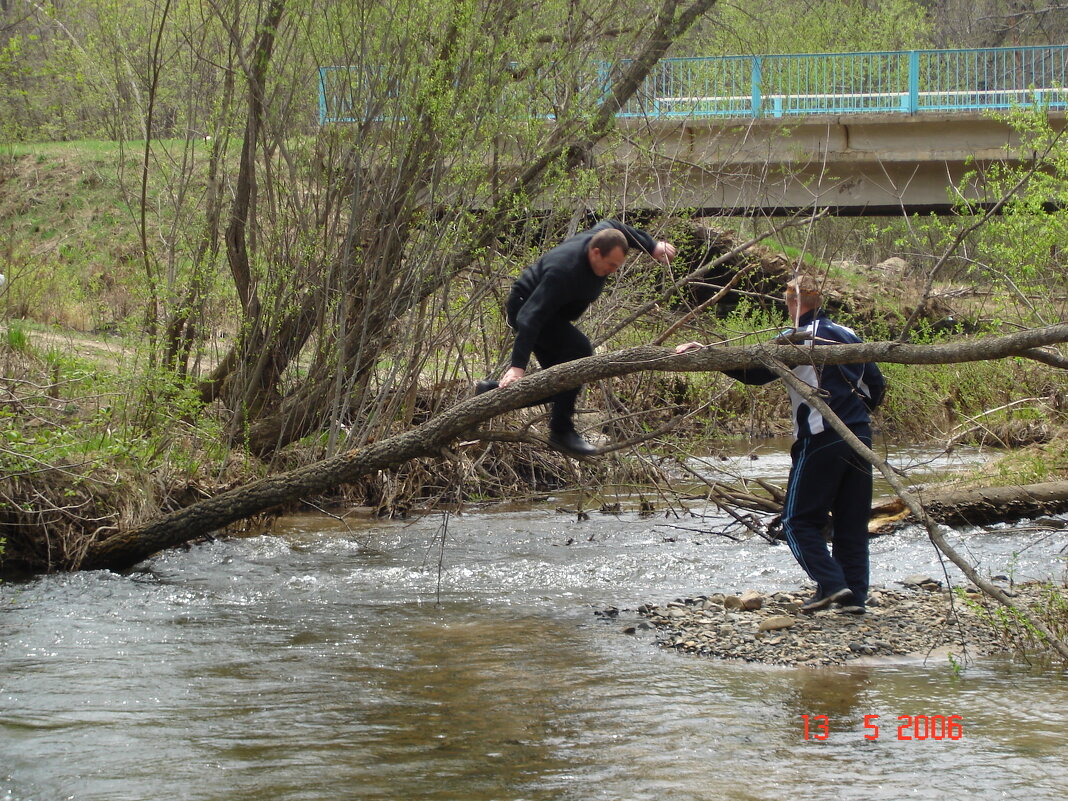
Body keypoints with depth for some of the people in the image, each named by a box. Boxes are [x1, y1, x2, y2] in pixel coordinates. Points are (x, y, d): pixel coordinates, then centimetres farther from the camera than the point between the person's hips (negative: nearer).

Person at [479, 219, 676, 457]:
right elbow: (531, 316, -41)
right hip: (524, 306, -10)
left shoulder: (601, 236, -14)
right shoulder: (564, 270, -38)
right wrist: (518, 366, -46)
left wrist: (652, 246, 19)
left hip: (551, 311, 10)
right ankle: (561, 431, -23)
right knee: (579, 350, -29)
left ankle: (489, 391, 15)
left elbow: (614, 226, 14)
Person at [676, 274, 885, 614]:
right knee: (852, 521, 11)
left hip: (820, 440, -6)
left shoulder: (797, 338, -6)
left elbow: (756, 370, -16)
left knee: (799, 520, 2)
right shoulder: (849, 336, 14)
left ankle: (830, 583, -13)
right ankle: (855, 595, 6)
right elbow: (876, 387, 16)